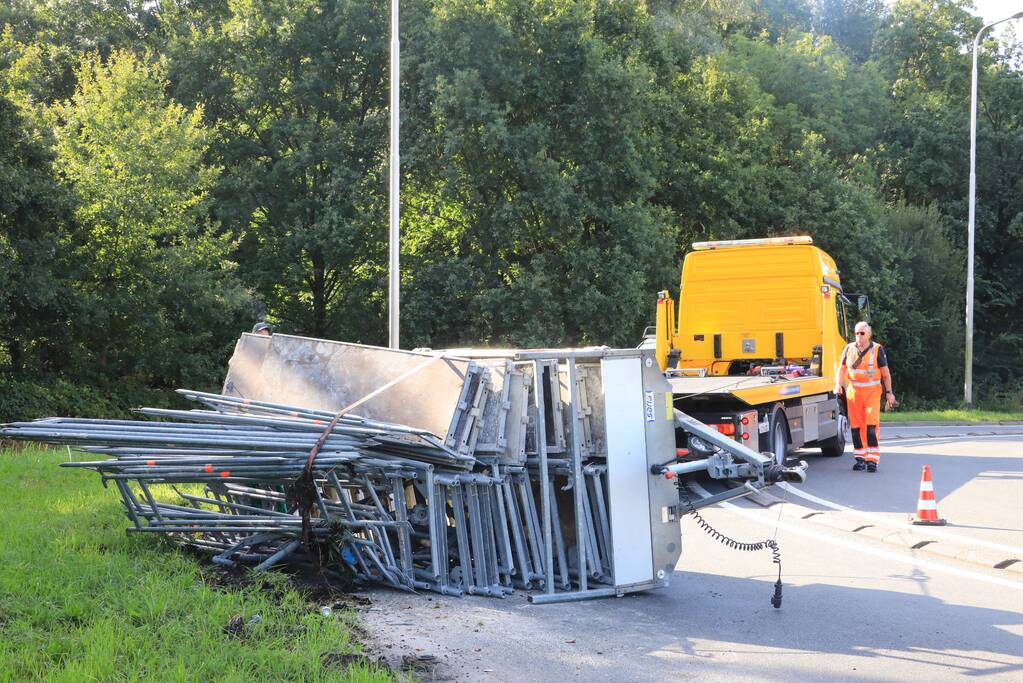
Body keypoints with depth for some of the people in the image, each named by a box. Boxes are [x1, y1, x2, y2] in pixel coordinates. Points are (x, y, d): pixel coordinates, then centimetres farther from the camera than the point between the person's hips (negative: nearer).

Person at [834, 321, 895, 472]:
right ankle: (860, 458, 16)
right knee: (856, 426, 5)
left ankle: (872, 459, -11)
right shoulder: (849, 349, 10)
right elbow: (842, 369, 11)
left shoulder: (877, 349, 2)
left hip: (872, 391, -3)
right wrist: (838, 384, -7)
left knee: (871, 425, -12)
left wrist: (888, 392, 3)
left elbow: (885, 373, 5)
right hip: (853, 391, 3)